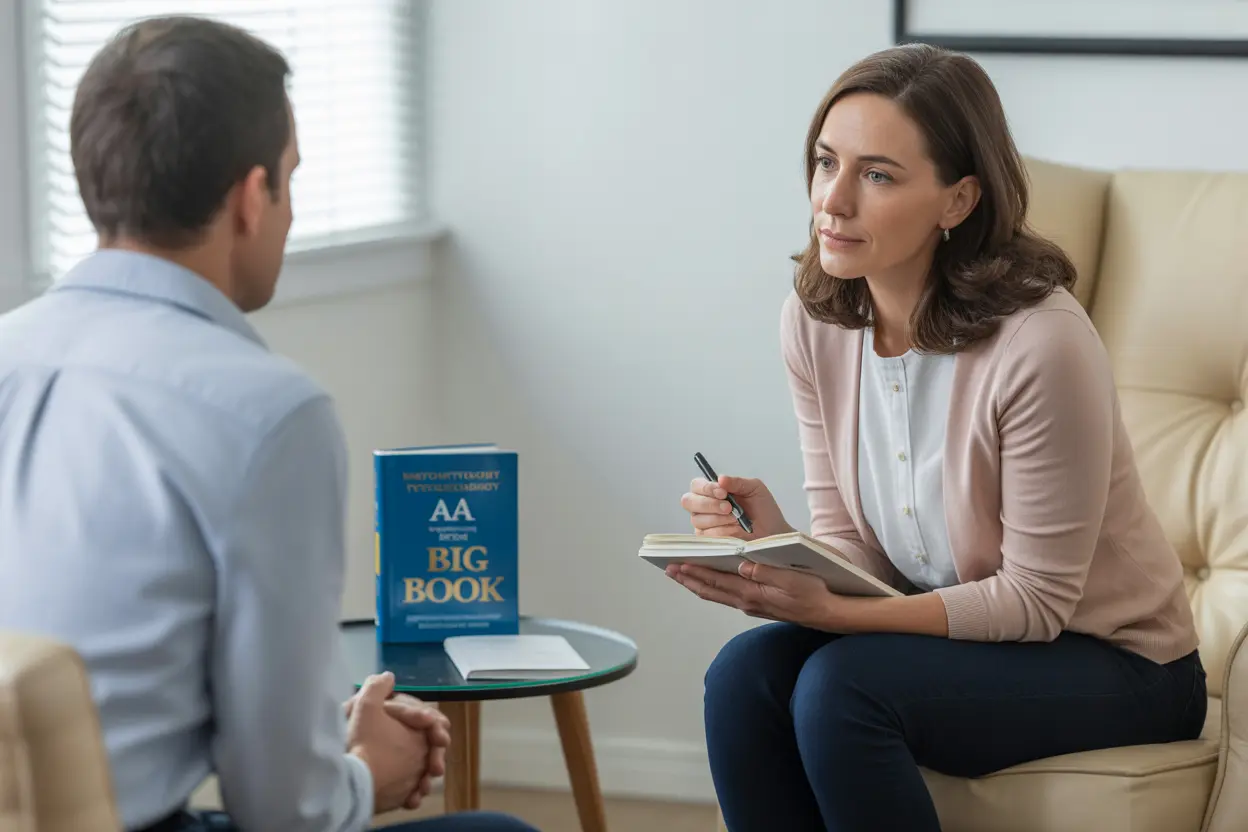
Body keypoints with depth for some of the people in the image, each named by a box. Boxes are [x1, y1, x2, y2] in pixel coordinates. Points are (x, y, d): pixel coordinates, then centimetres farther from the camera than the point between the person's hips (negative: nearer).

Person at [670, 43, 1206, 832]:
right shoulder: (814, 322, -6)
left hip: (1114, 664, -6)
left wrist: (833, 613, -30)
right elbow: (851, 545, 0)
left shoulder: (1040, 343, -27)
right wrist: (777, 545, -24)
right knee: (745, 674, -21)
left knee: (839, 684, -29)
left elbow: (1035, 601, -20)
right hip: (953, 632, 6)